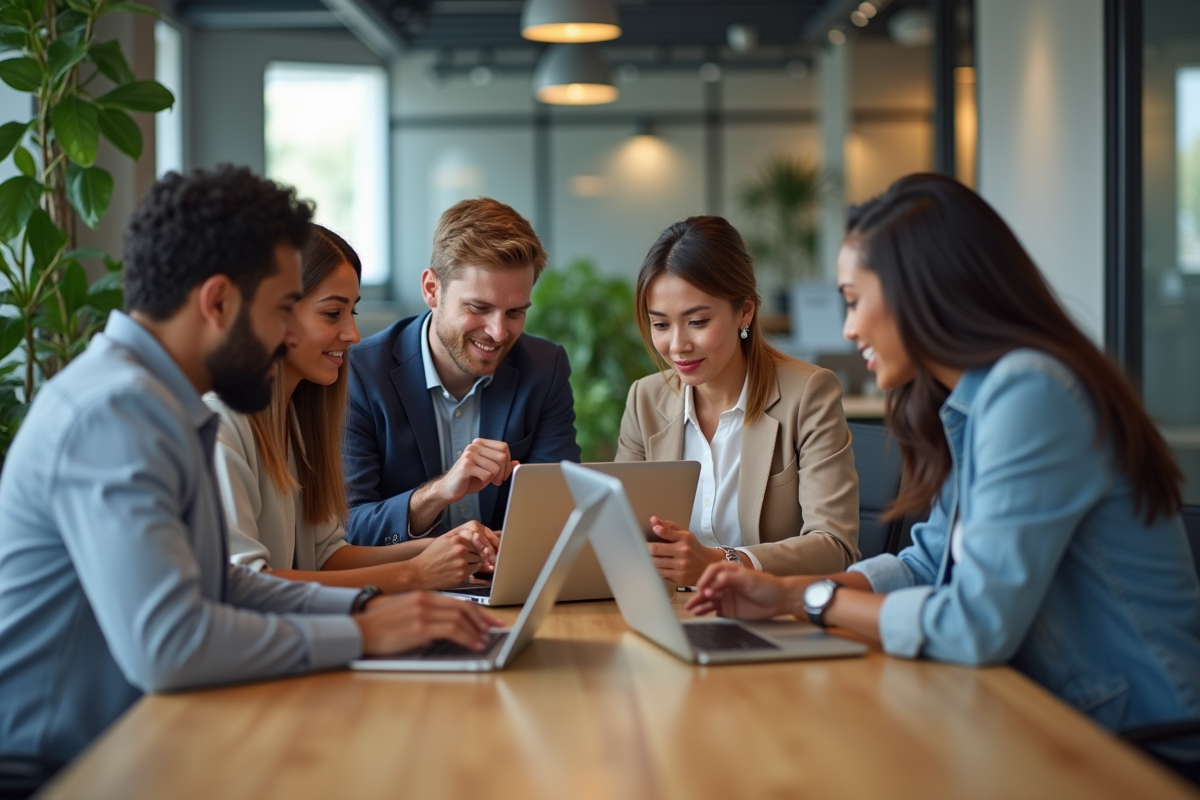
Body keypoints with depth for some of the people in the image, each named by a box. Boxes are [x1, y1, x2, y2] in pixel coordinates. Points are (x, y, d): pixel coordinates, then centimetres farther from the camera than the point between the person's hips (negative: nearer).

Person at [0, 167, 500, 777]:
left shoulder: (155, 401, 10)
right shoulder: (113, 411, -21)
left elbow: (218, 583, 17)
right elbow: (164, 646, -30)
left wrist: (364, 605, 3)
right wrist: (361, 635, -19)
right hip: (52, 770, -9)